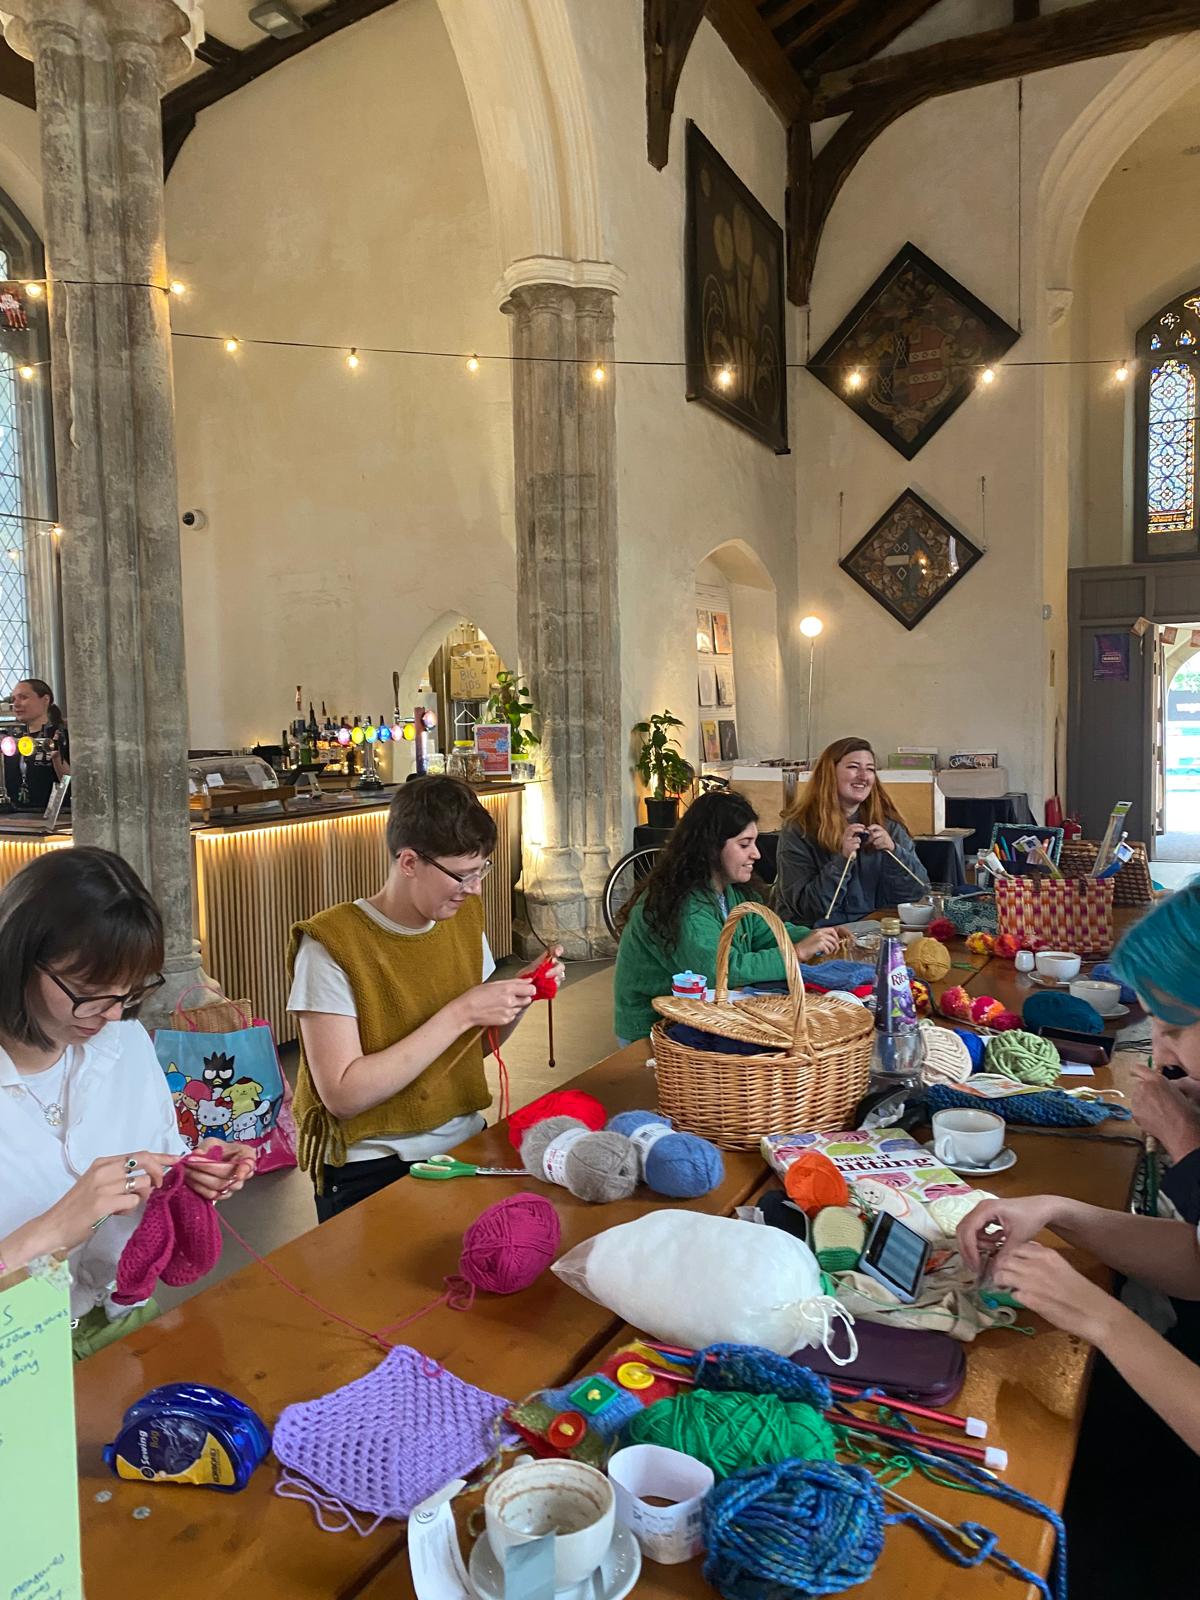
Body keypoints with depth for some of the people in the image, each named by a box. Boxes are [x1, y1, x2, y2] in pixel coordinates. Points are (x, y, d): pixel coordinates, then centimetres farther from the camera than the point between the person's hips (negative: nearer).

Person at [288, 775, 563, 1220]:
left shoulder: (465, 916, 5)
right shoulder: (332, 944, -14)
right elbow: (343, 1095, -21)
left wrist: (517, 995, -3)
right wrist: (459, 1013, -21)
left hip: (466, 1142, 6)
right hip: (371, 1169, -5)